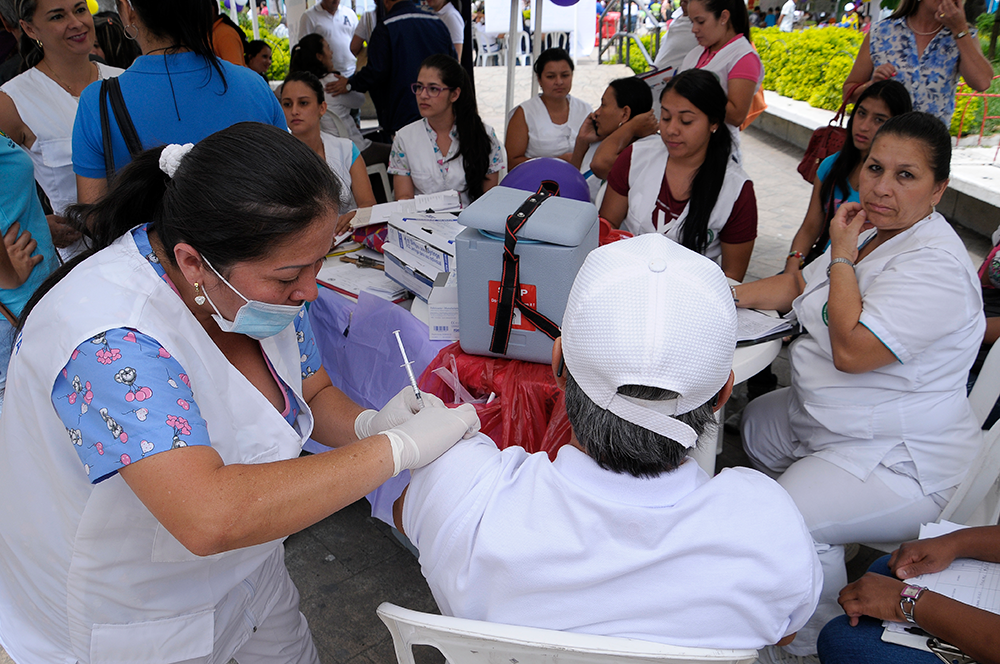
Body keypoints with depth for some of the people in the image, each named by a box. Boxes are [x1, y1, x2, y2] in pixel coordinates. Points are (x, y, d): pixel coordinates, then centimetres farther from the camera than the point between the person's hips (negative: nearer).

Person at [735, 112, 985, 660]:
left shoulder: (936, 266, -26)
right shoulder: (870, 231, 4)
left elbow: (851, 349, -32)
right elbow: (799, 285, 13)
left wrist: (842, 257, -21)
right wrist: (732, 295, -4)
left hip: (899, 460, -10)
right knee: (756, 424, 24)